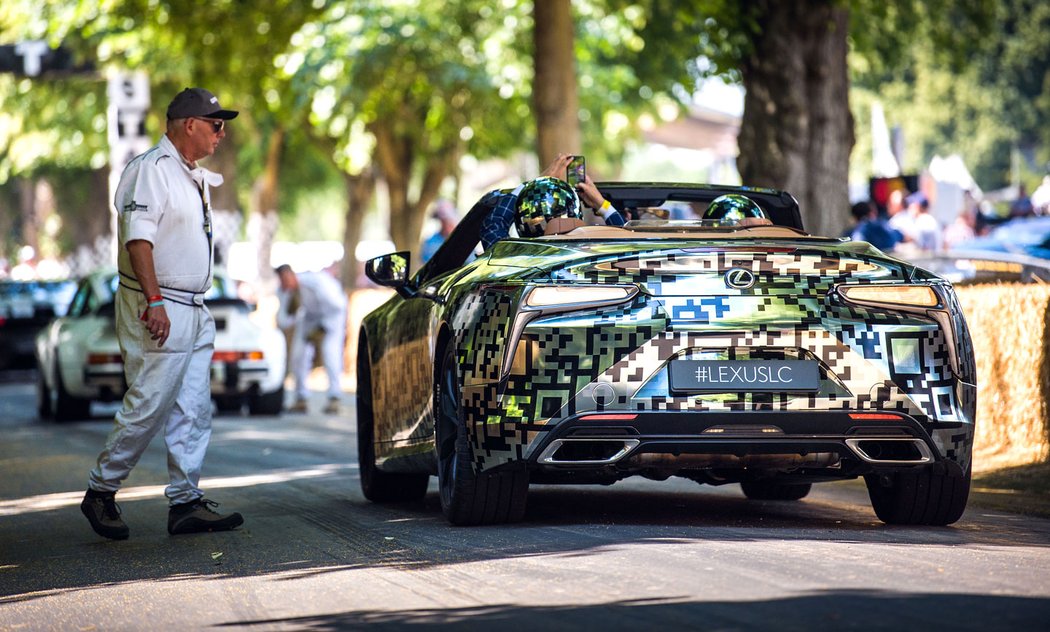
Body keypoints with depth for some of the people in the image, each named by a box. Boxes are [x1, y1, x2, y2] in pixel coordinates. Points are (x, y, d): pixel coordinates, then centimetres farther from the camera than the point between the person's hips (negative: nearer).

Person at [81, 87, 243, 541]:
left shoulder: (194, 177, 18)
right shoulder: (151, 169, -12)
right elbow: (138, 238, -21)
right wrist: (154, 300, -27)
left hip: (193, 311, 9)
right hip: (158, 311, -9)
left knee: (193, 410, 6)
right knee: (148, 406, -8)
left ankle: (186, 503, 8)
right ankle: (100, 493, 5)